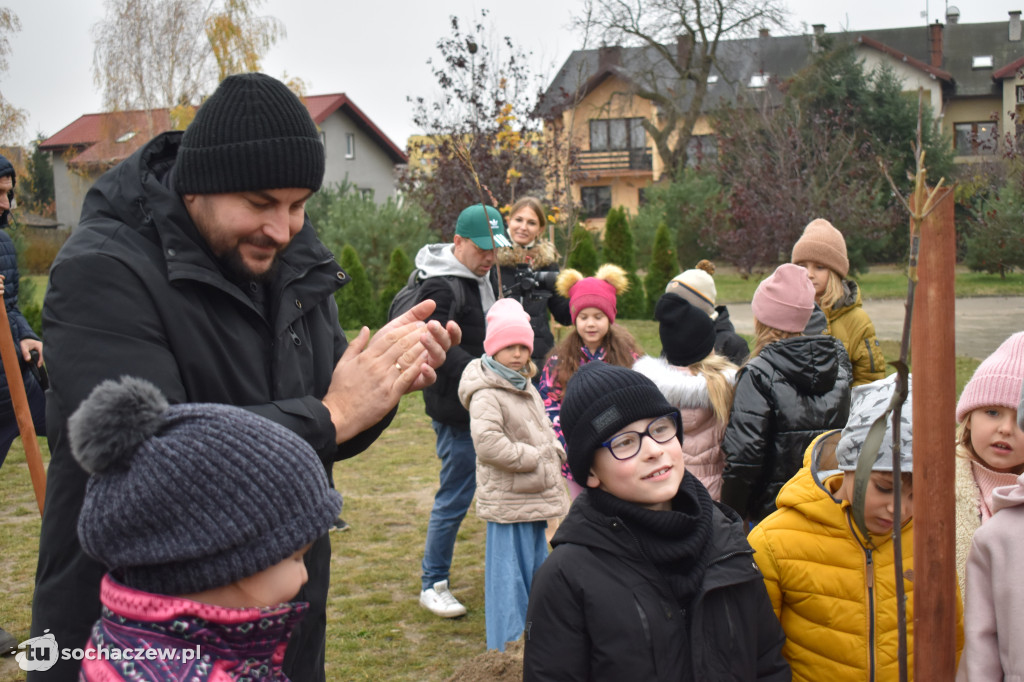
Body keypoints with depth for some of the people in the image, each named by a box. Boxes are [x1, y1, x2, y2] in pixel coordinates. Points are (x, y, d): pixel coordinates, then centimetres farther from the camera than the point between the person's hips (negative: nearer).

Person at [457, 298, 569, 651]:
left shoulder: (526, 387, 13)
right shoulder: (486, 394, -18)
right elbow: (488, 442, -29)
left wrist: (554, 450, 7)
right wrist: (532, 457, -21)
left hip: (535, 495, 10)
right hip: (508, 499, -10)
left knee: (537, 566, 19)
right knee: (509, 572, -4)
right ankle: (508, 645, 6)